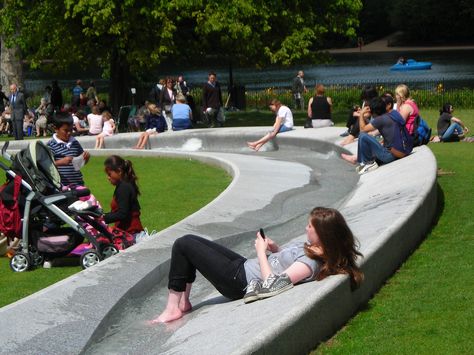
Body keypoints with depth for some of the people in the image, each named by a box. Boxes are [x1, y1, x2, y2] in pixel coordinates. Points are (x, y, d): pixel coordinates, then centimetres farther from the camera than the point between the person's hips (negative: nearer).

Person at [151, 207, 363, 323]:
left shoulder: (311, 263, -28)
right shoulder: (312, 247, -1)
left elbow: (272, 284, -29)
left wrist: (262, 251, -17)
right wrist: (275, 248, -2)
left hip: (238, 280, -10)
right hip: (245, 266, 10)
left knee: (183, 245, -5)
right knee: (190, 241, 17)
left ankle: (173, 309, 4)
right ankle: (183, 302, 20)